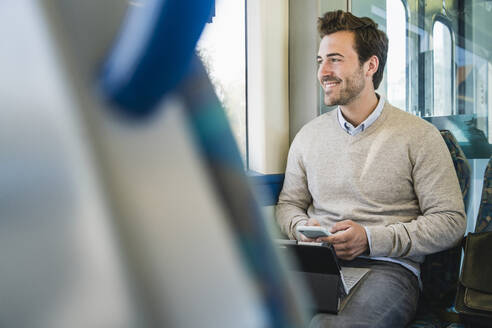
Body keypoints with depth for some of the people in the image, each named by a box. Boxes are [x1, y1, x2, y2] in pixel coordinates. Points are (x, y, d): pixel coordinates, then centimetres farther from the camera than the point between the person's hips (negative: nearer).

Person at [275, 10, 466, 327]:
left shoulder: (420, 136, 1)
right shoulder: (309, 135, 15)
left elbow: (450, 221, -1)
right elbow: (289, 202, 21)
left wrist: (370, 238, -13)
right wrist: (302, 228, -4)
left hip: (389, 266, -3)